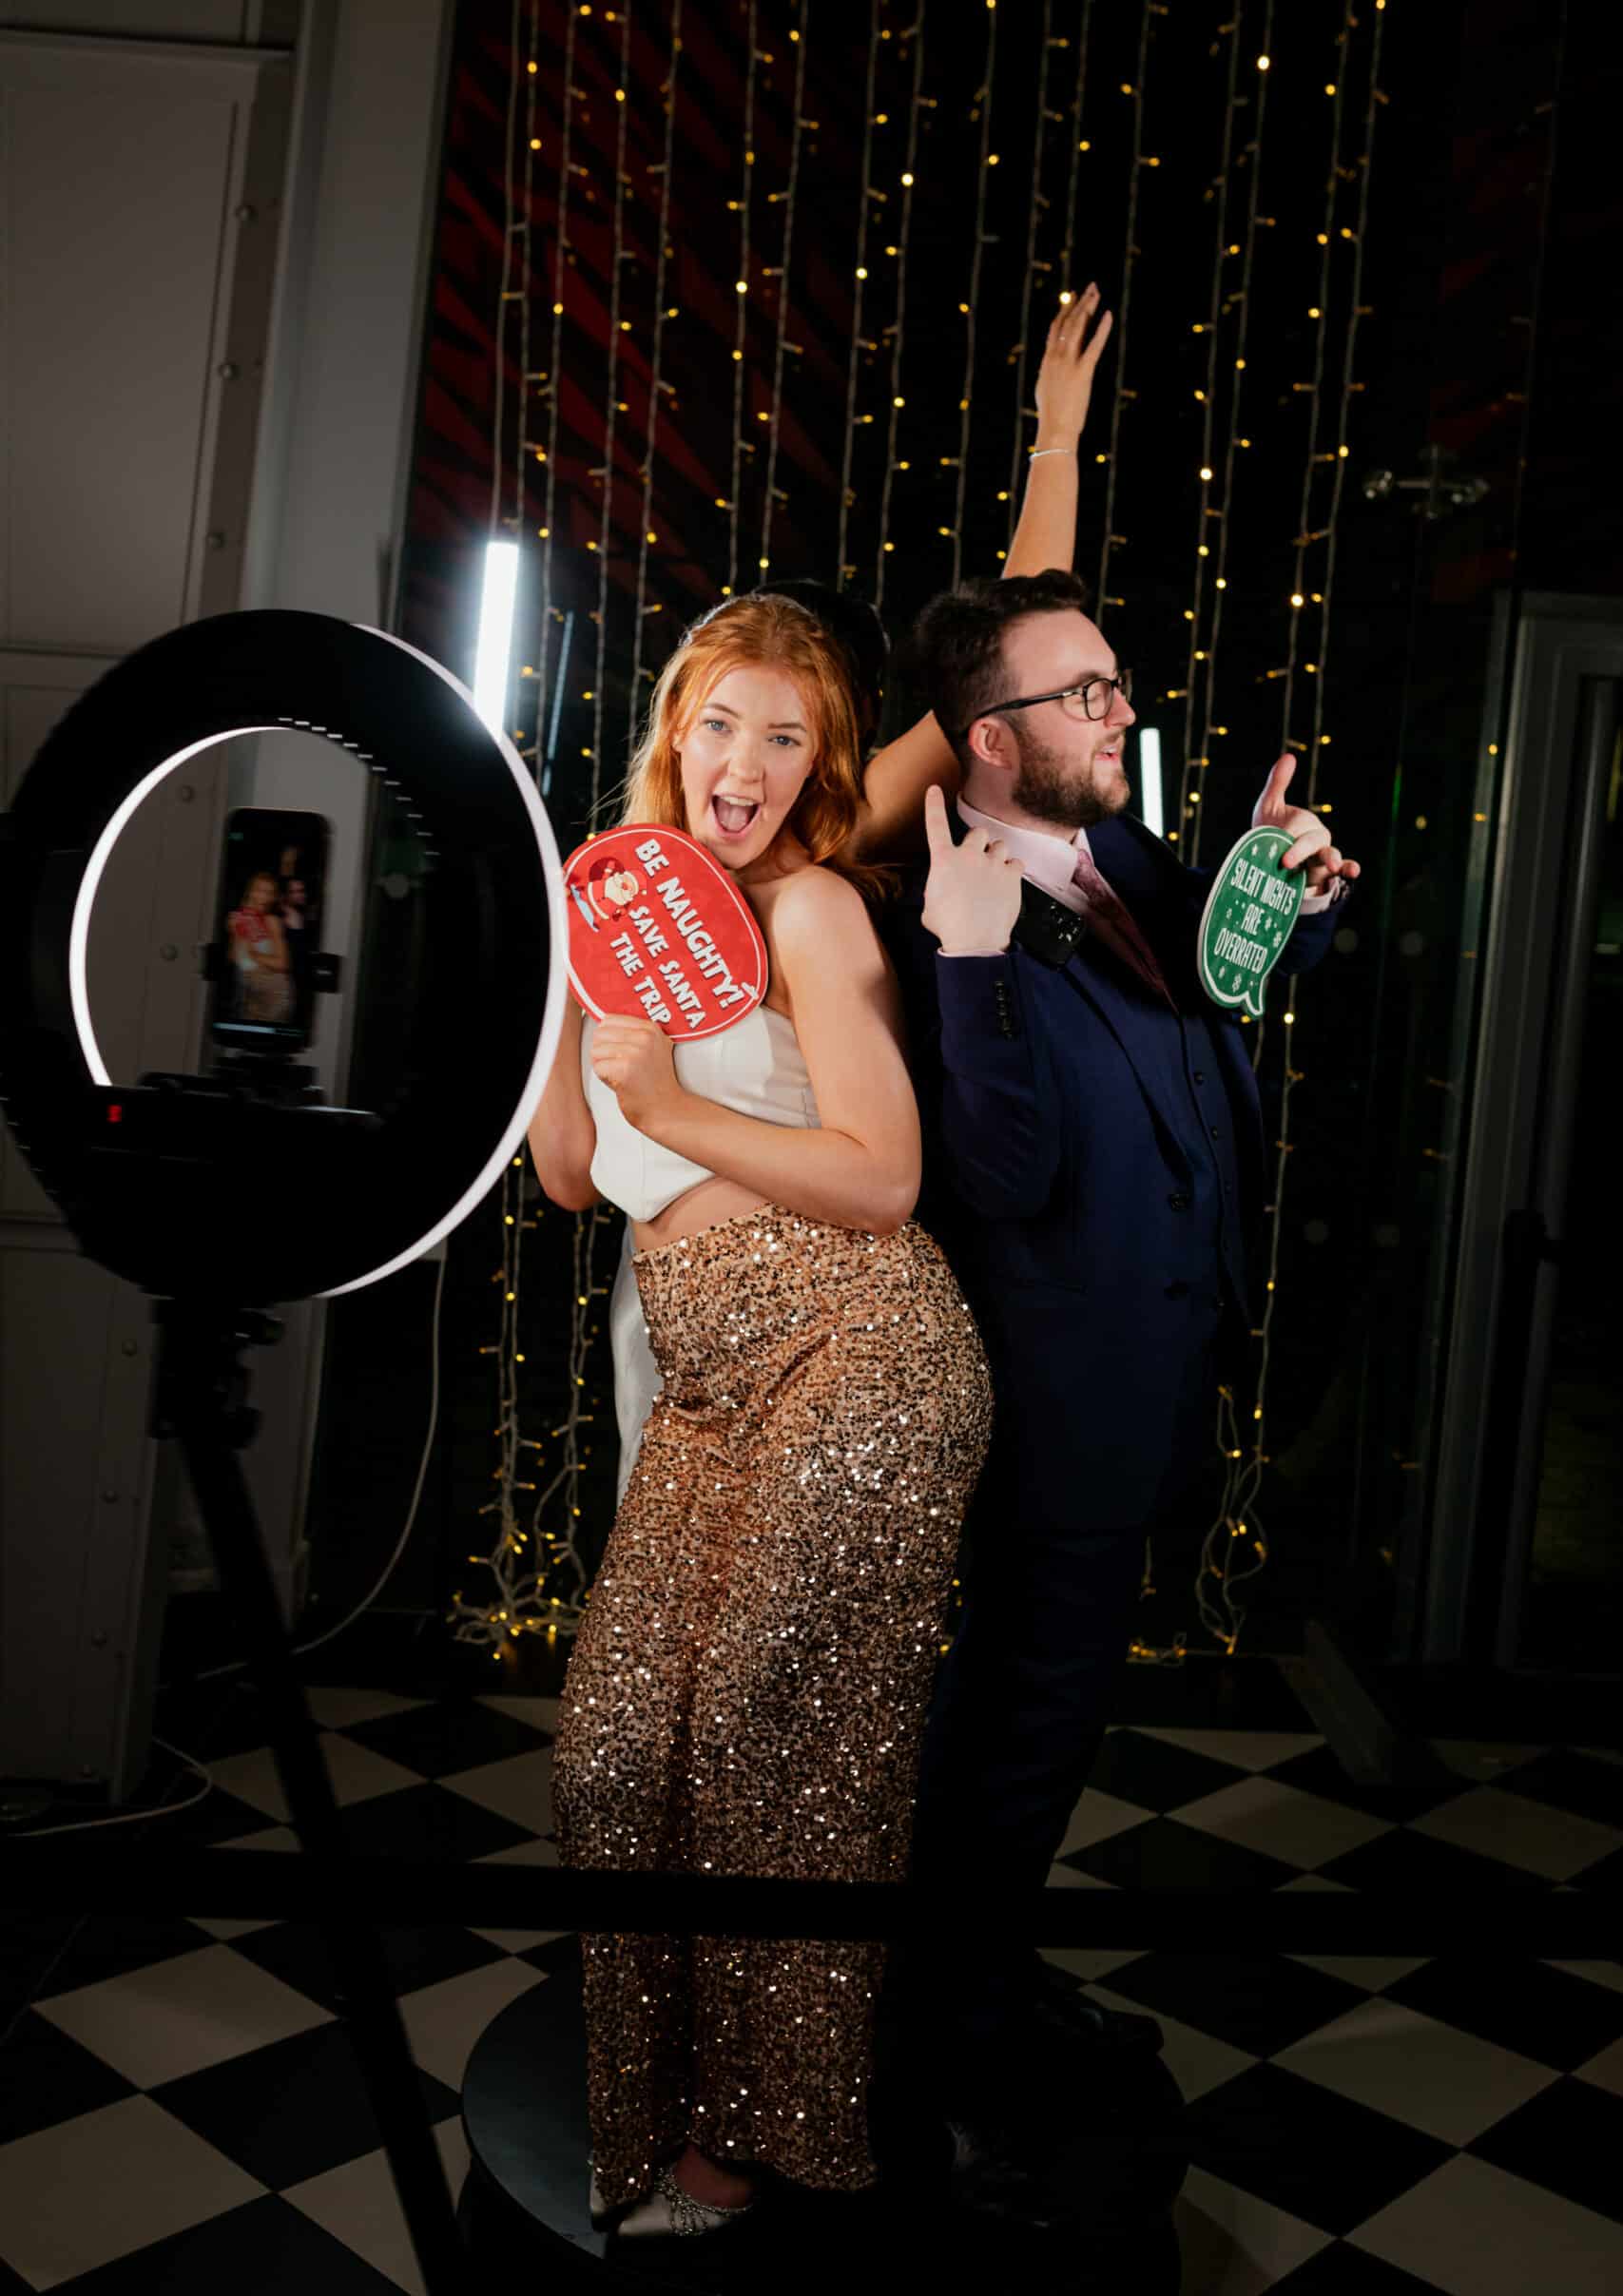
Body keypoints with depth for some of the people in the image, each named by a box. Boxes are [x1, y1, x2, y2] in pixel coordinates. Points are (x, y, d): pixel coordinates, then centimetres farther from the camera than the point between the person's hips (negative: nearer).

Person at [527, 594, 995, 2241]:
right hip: (709, 1385, 6)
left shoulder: (812, 908, -1)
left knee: (768, 1748, -2)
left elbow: (884, 1181, -9)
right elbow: (571, 1177, 14)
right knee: (611, 1744, 1)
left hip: (855, 1360, -6)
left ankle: (756, 2139, 18)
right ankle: (635, 2116, 20)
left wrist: (675, 1107, -15)